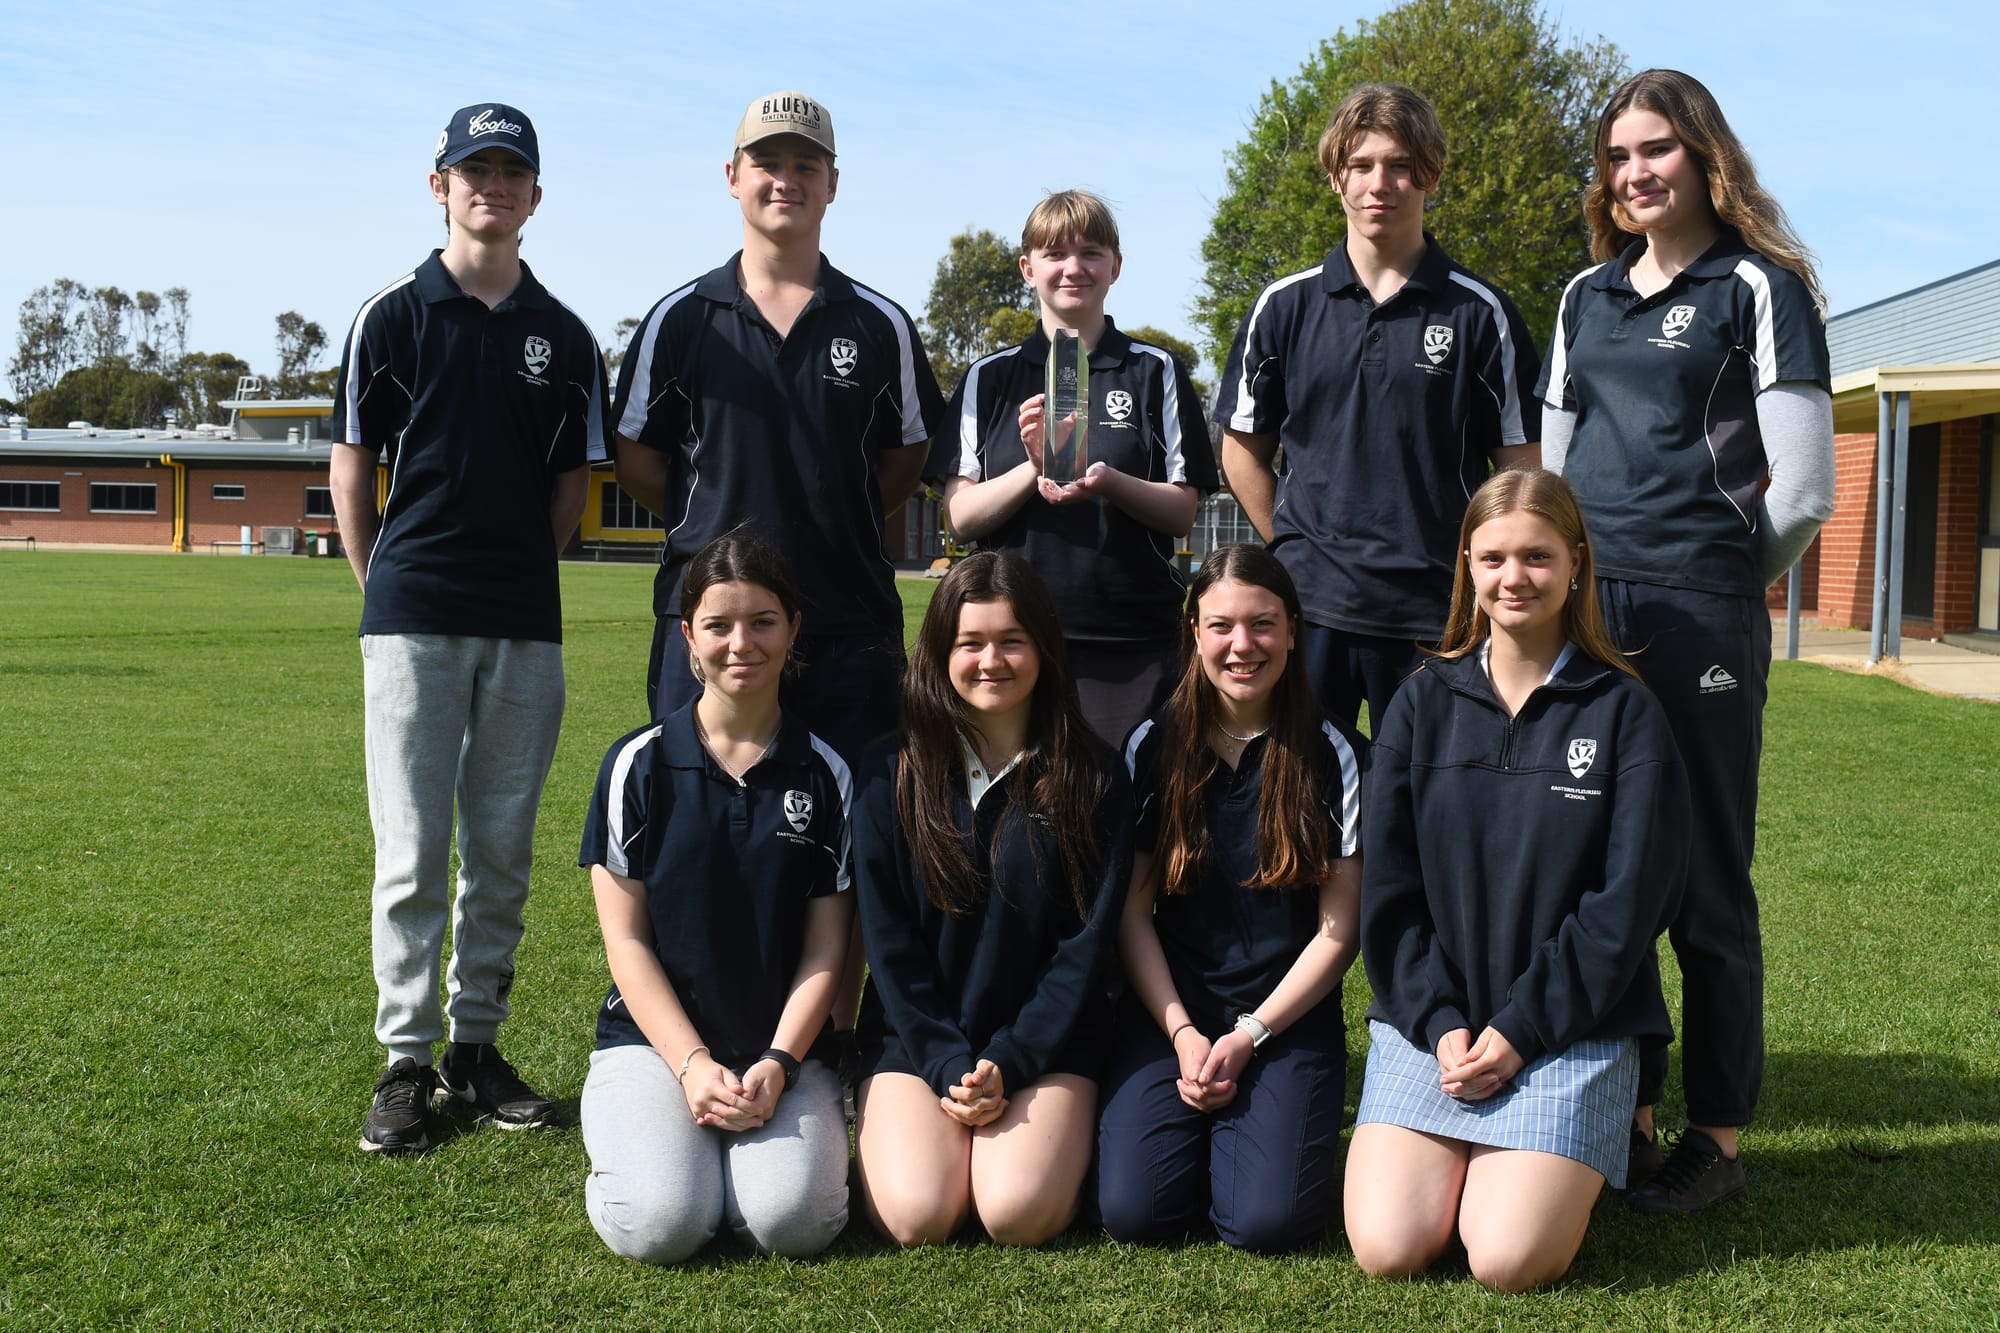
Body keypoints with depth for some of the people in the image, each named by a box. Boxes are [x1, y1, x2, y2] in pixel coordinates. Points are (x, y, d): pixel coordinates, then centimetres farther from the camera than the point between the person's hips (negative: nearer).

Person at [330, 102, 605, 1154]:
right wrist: (387, 586, 6)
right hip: (412, 620, -2)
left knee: (504, 853, 8)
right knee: (413, 852, -2)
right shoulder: (394, 315, 2)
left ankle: (476, 1045, 20)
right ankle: (405, 1060, 7)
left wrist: (515, 573, 8)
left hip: (527, 628, 3)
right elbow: (351, 468, 6)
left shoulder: (564, 336, 9)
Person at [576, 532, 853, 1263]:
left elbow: (825, 950, 3)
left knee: (794, 1221, -26)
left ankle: (761, 1136, 7)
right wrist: (692, 1064, -12)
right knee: (660, 1223, -26)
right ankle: (641, 1141, 7)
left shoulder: (825, 775, 4)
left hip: (786, 1047, 1)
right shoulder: (638, 765, 1)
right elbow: (626, 940, 0)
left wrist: (776, 1065, -12)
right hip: (653, 1038, 0)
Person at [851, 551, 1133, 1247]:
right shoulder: (892, 778, 1)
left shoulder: (1093, 781, 0)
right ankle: (877, 1131, 12)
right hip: (917, 1038, 1)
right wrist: (949, 1068, -11)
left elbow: (1087, 942, -3)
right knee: (917, 1216, -20)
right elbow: (888, 941, -1)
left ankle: (1065, 1133, 10)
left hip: (1046, 1040, 0)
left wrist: (1008, 1065, -11)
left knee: (1018, 1214, -23)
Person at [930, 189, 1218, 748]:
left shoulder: (1156, 372, 9)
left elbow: (1182, 513, 4)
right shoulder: (990, 377, 10)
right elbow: (961, 516, 2)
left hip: (1134, 643, 0)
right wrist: (1035, 468, -16)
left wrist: (1108, 481, -16)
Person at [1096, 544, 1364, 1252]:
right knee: (1132, 1209, -17)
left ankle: (1252, 1120, 12)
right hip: (1169, 1010, 1)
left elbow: (1338, 930, -2)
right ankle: (1200, 1121, 14)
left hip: (1287, 1017, -1)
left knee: (1268, 1219, -21)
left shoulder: (1335, 756, -3)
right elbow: (1132, 911, 2)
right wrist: (1182, 1033, -9)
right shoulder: (1153, 747, 1)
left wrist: (1248, 1036, -10)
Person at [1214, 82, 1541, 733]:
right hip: (1306, 605, 1)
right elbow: (1243, 449, 14)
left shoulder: (1480, 313, 2)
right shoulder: (1283, 307, 7)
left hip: (1437, 612, -1)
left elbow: (1521, 466, 4)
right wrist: (1295, 550, 6)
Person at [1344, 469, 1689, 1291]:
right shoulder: (1424, 704, 7)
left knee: (1508, 1262, -19)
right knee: (1386, 1248, -14)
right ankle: (1471, 1155, 16)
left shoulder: (1622, 713, 0)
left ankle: (1565, 1172, 13)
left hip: (1571, 1029, -2)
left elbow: (1628, 902, -6)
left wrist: (1521, 1029, -12)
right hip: (1429, 1019, 2)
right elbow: (1388, 890, 3)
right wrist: (1438, 1023, -8)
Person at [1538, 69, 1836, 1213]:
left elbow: (1802, 493, -4)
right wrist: (1588, 572, 16)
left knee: (1705, 877, -1)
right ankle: (1625, 1111, 18)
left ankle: (1718, 1138, 10)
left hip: (1701, 622, -5)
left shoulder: (1761, 289, 0)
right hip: (1582, 606, 6)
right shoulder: (1587, 297, 17)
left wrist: (1713, 580, 6)